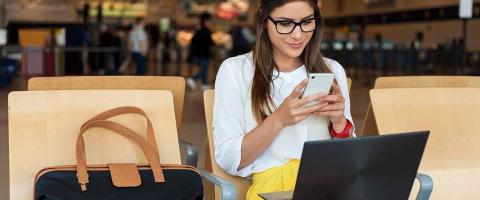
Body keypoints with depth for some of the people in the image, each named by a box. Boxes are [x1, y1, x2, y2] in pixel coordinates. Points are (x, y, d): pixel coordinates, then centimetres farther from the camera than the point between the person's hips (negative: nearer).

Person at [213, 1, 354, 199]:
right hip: (272, 184, -3)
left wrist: (339, 120, -8)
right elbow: (228, 160, -4)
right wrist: (278, 119, -17)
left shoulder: (332, 70, 11)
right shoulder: (235, 70, 0)